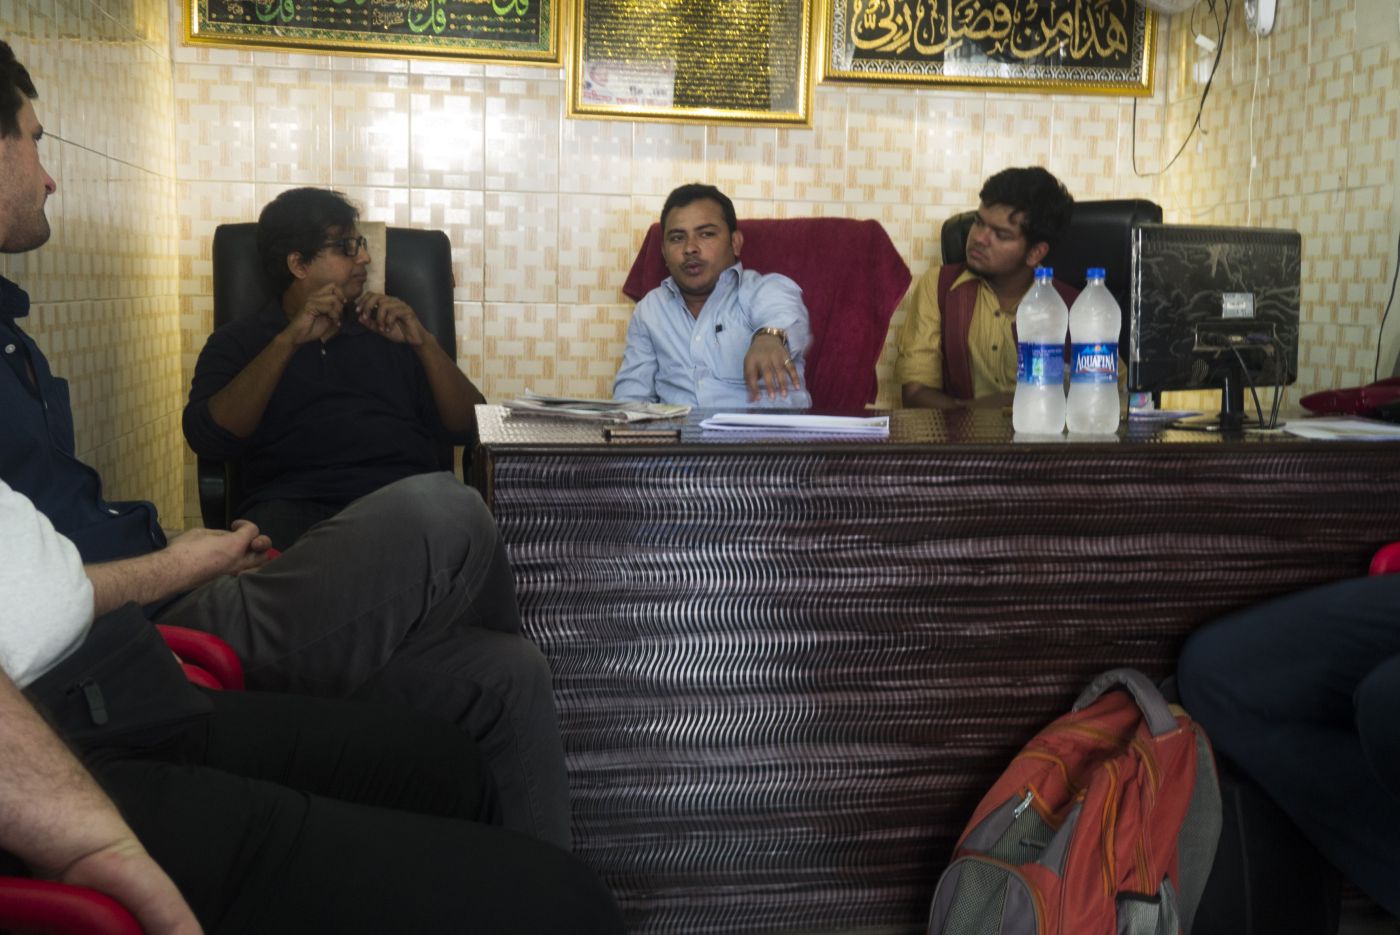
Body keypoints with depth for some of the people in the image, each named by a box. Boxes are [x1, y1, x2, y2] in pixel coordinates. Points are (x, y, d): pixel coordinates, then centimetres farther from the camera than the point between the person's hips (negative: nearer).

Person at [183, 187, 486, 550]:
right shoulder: (238, 340, 15)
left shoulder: (388, 329, 22)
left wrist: (424, 343, 0)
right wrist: (288, 341, -8)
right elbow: (207, 437, -3)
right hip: (296, 503, -1)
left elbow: (466, 427, 15)